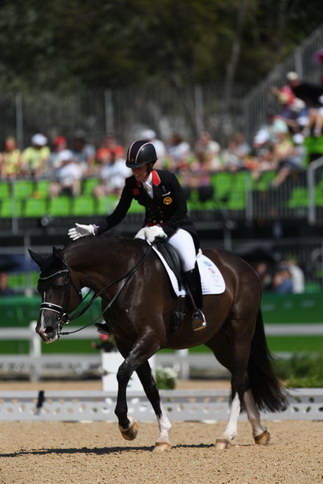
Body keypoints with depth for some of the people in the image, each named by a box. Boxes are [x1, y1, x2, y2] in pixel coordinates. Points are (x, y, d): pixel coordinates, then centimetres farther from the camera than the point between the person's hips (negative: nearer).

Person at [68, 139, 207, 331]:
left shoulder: (167, 179, -19)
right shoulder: (132, 184, -7)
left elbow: (181, 212, -16)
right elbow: (118, 215, -2)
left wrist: (162, 231, -28)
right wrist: (94, 229, -15)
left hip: (177, 226, -5)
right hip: (151, 228, 5)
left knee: (188, 258, -31)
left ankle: (198, 311, -18)